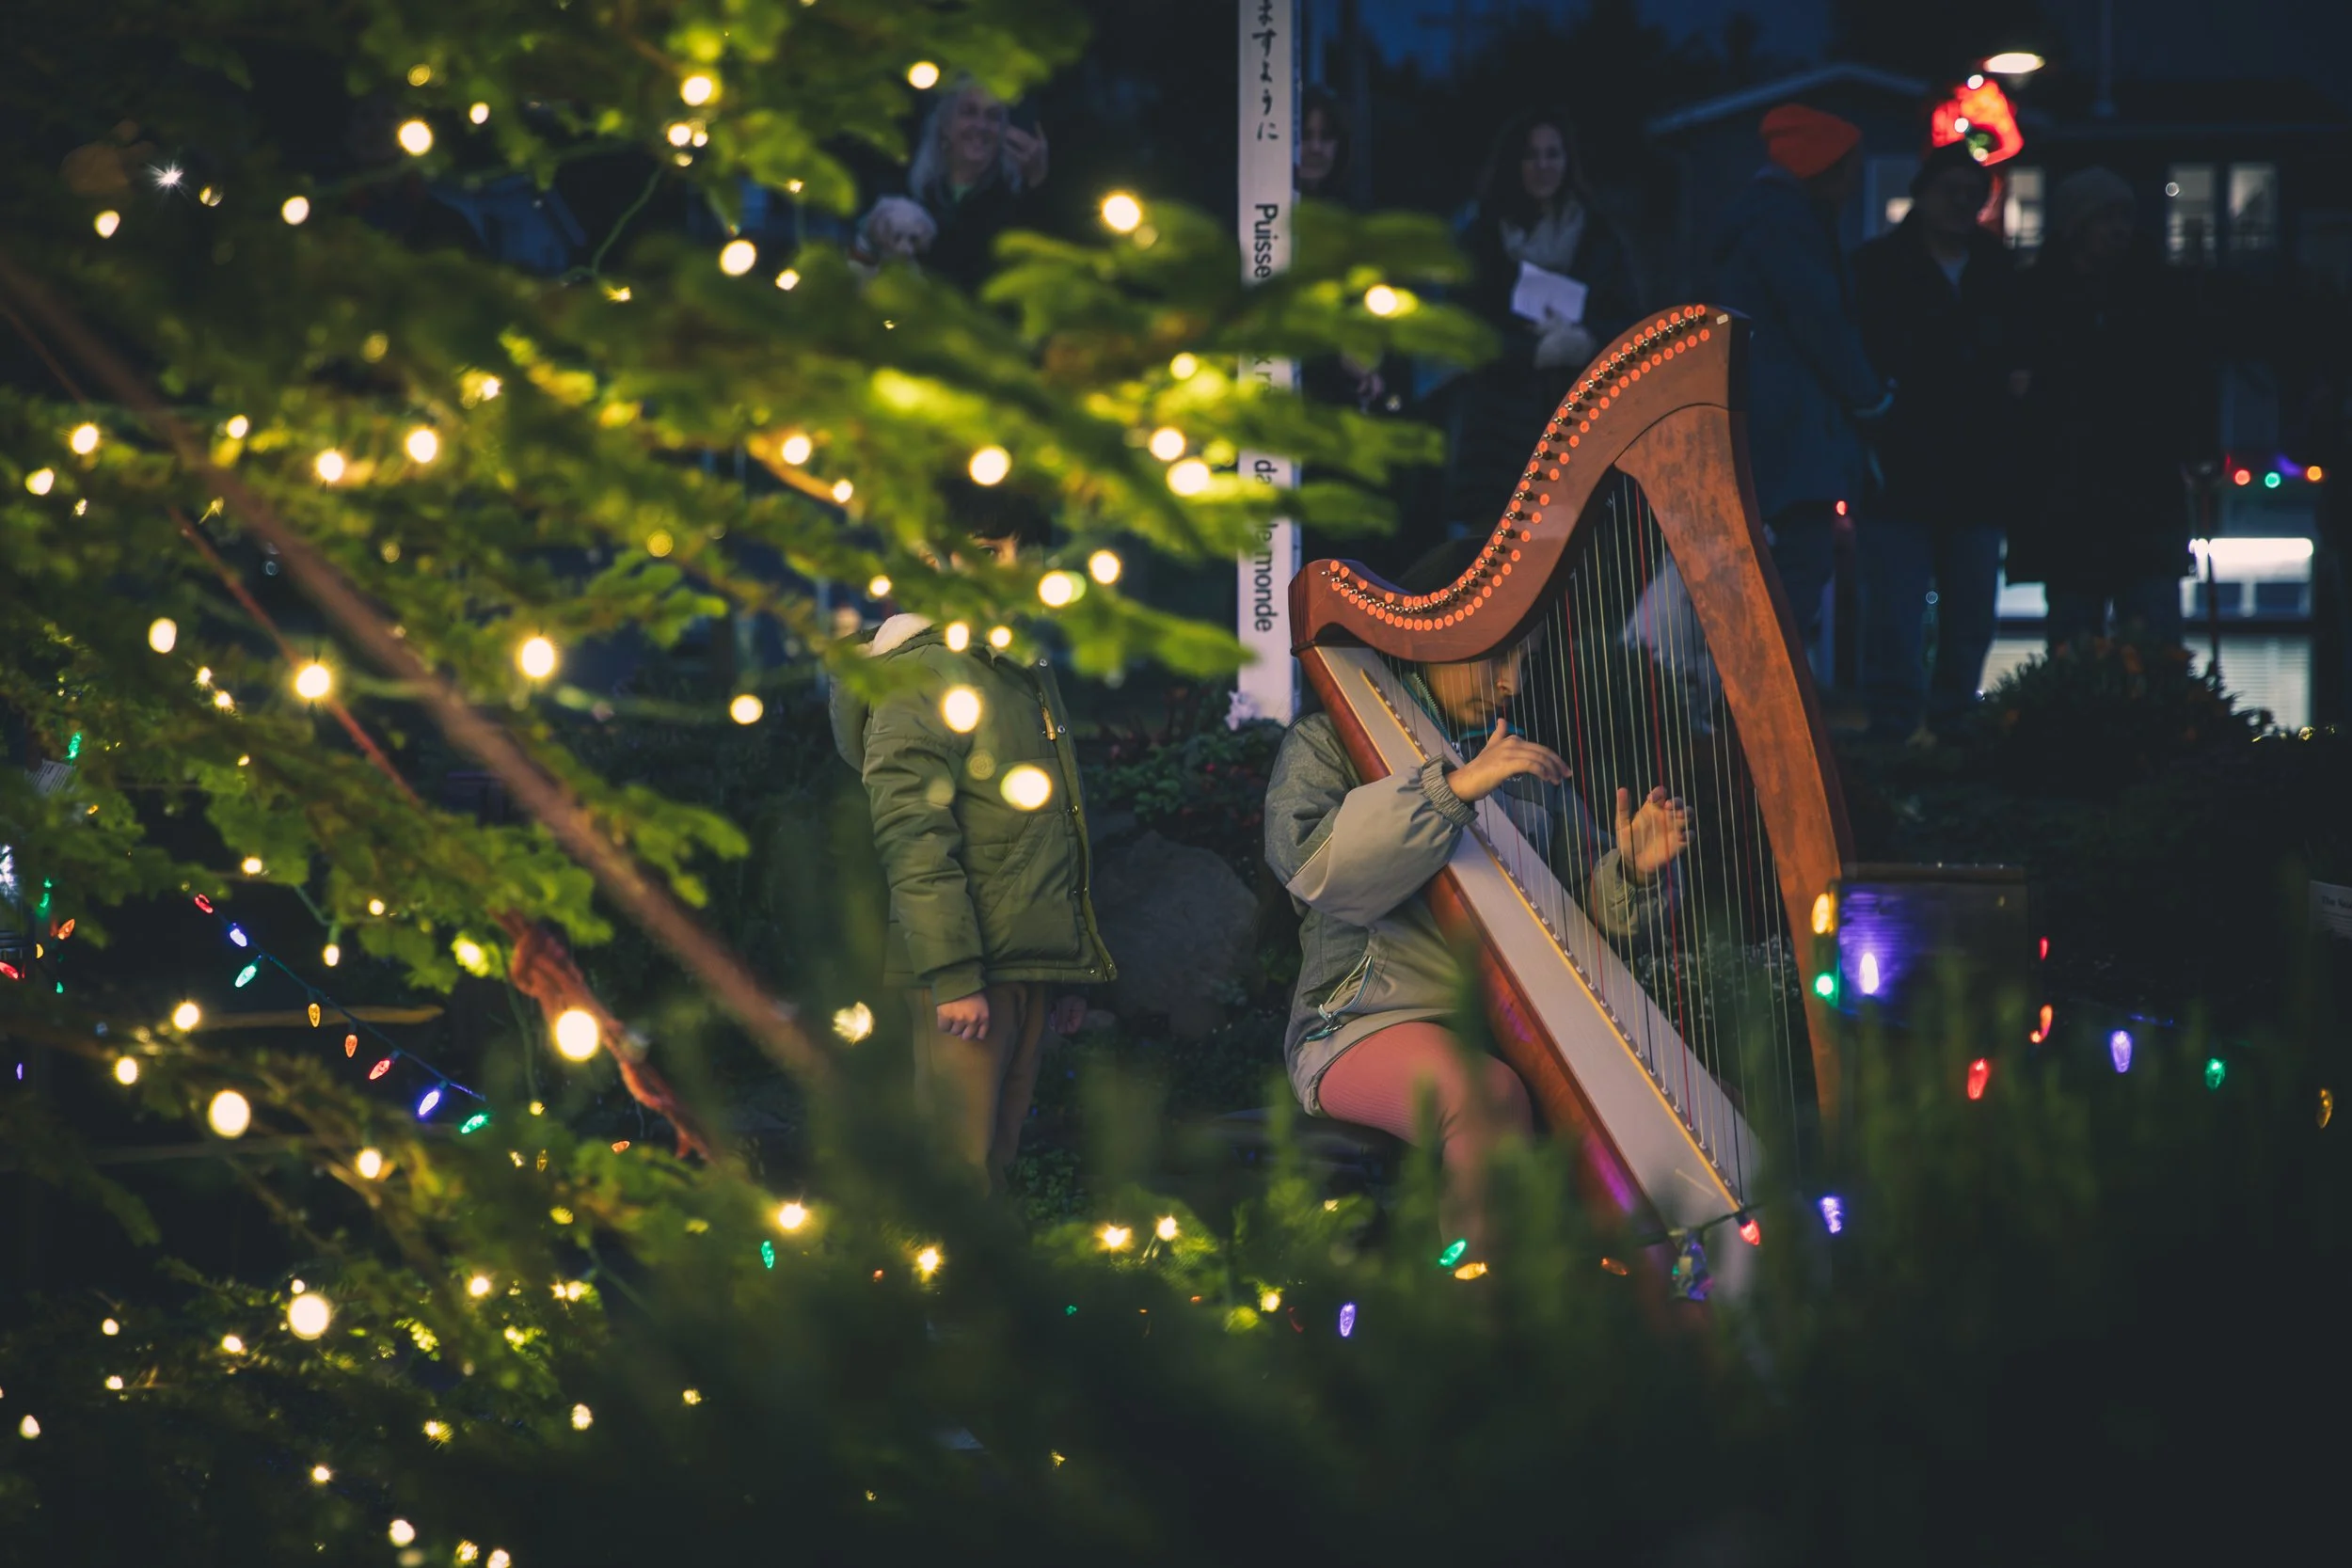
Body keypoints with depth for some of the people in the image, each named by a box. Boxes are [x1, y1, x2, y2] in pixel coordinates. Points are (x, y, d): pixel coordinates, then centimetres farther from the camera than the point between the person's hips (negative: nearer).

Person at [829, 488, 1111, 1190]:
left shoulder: (1031, 675, 19)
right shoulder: (924, 675, -9)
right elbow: (913, 841, -17)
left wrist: (1073, 971, 22)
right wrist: (953, 975, -22)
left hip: (1031, 967, 8)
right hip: (966, 974, -8)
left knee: (994, 1166, 9)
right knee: (959, 1169, -11)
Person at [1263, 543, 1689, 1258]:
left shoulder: (1520, 764, 21)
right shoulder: (1327, 743, 5)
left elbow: (1575, 916, 17)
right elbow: (1311, 862, -16)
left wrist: (1630, 871, -6)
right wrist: (1453, 788, -22)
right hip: (1367, 1027, -5)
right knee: (1485, 1094, -36)